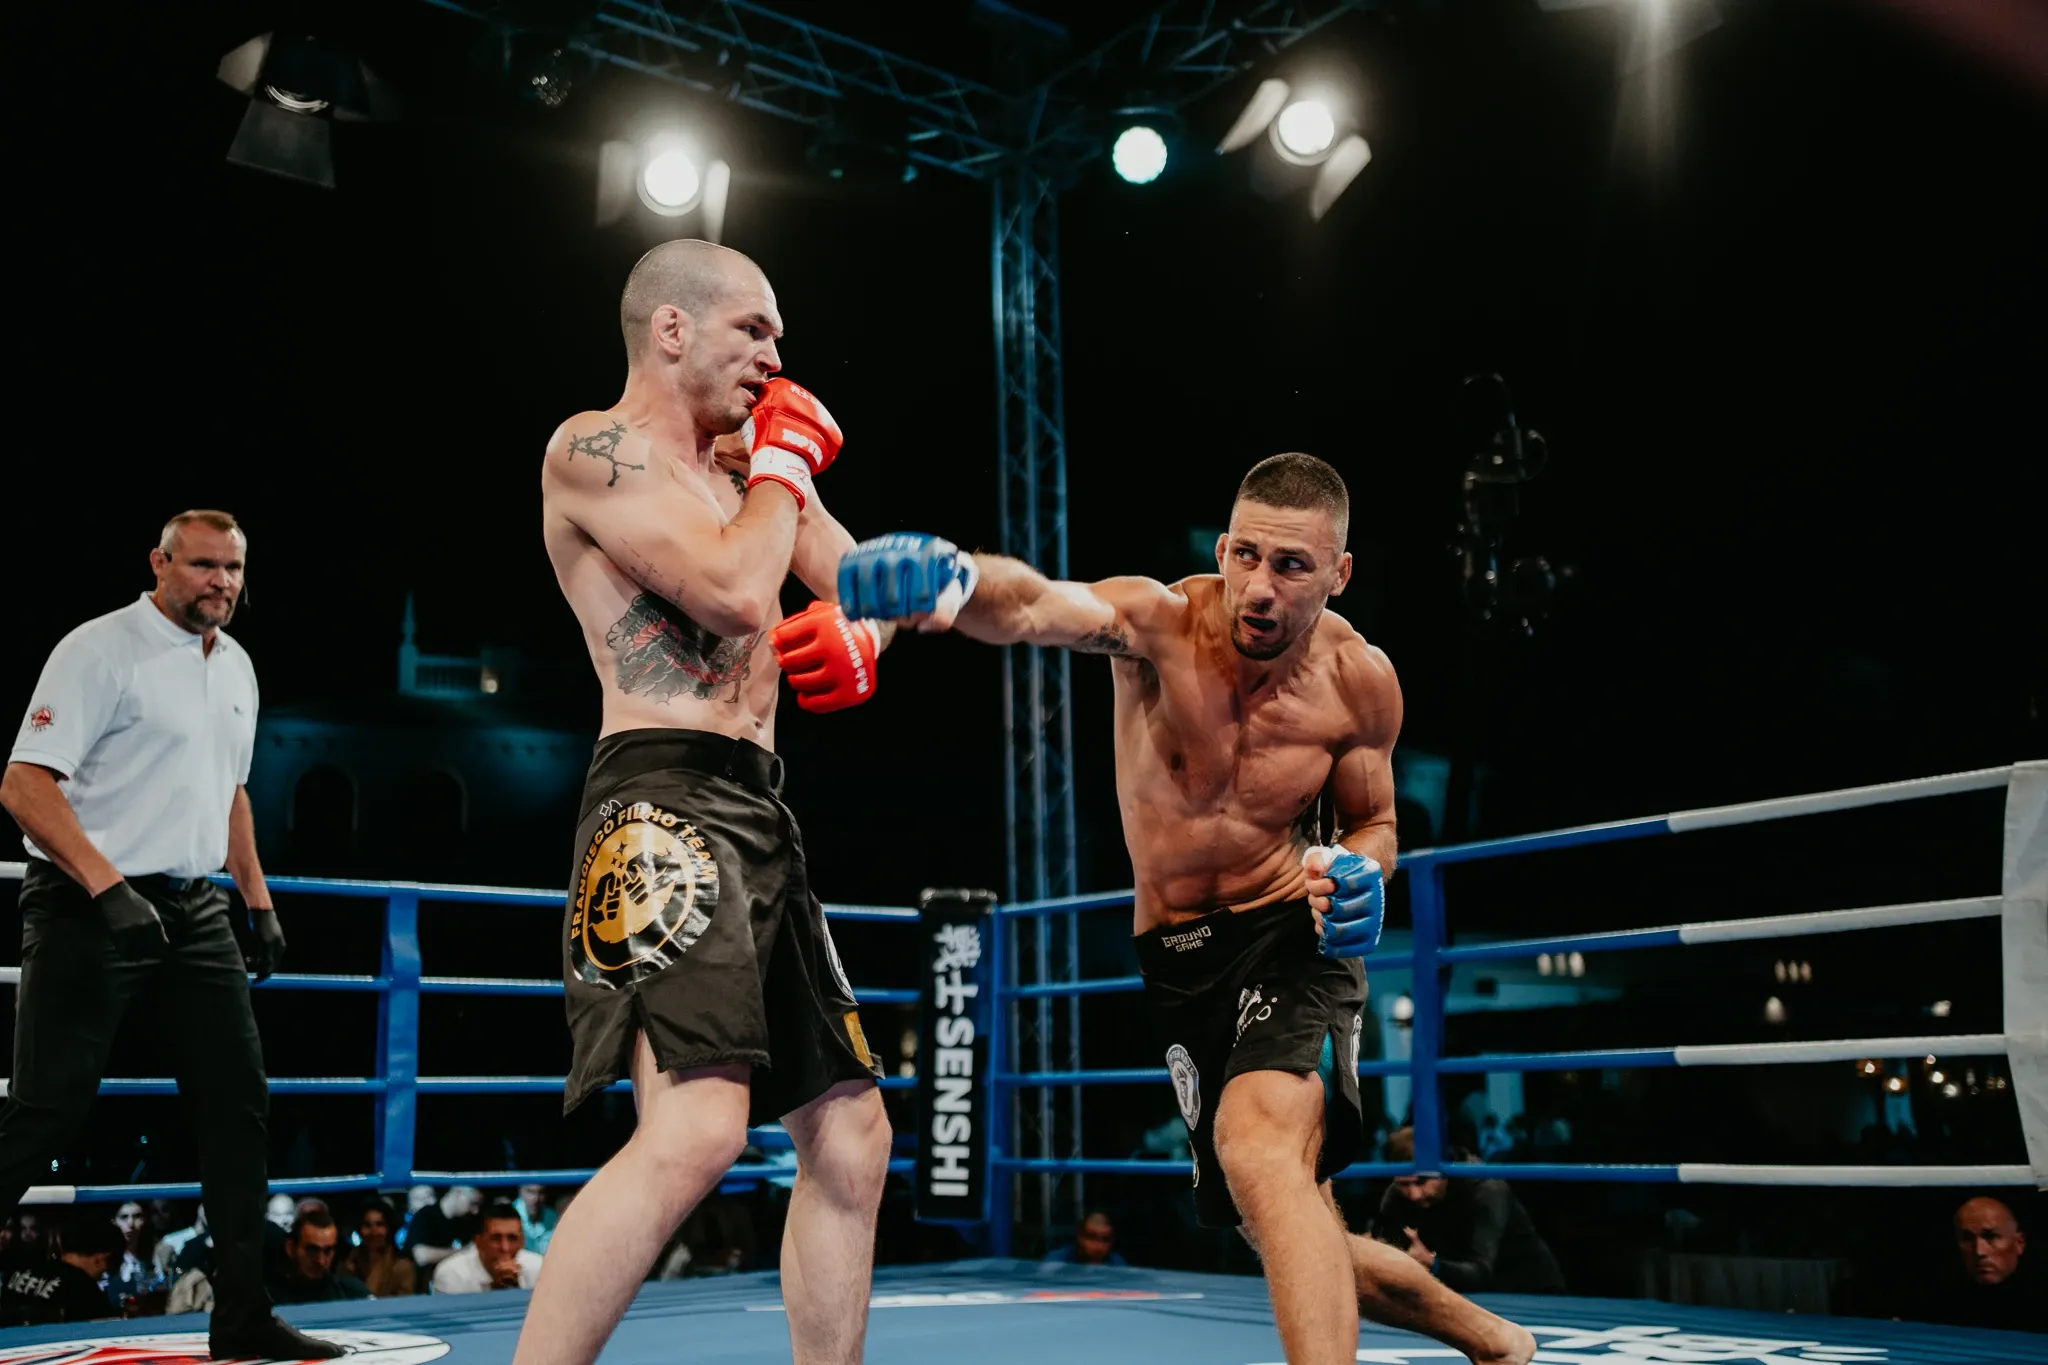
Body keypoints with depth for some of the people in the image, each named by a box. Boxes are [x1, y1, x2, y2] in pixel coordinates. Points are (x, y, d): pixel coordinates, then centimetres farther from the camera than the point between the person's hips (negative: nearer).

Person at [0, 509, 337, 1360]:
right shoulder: (100, 649, -10)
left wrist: (260, 902, 17)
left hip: (194, 907, 7)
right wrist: (108, 887, -26)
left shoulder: (236, 667, 13)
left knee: (239, 1100, 6)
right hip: (91, 906, -7)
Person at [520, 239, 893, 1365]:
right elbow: (735, 593, -18)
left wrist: (859, 637, -1)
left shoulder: (744, 468, 20)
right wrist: (785, 461, -1)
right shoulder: (596, 447, -4)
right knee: (696, 1130, -27)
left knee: (849, 1136, 11)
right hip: (665, 803, -9)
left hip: (759, 813, 9)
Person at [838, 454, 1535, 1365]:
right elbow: (1037, 607, -40)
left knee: (1259, 1153, -34)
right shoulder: (1161, 624, -17)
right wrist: (952, 583, -63)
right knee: (1302, 1250, 15)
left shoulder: (1360, 682, -9)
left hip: (1290, 938, -2)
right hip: (1175, 958, 2)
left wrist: (1355, 870, -16)